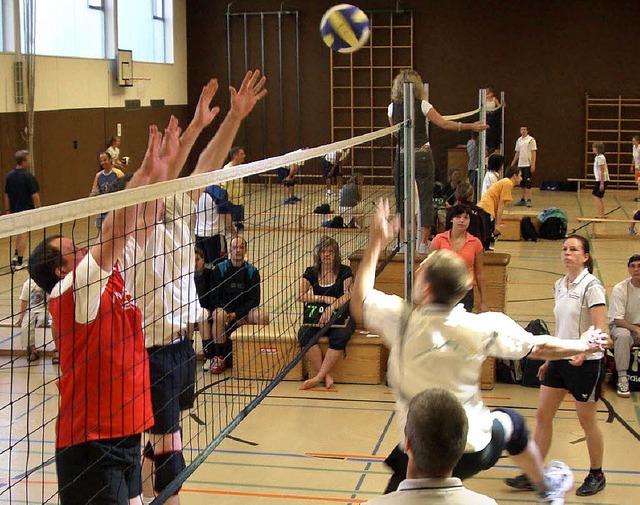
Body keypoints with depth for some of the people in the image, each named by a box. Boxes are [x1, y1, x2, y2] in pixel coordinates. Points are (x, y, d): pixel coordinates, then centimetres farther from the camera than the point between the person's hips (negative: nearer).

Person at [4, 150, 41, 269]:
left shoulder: (9, 176, 3)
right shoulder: (28, 176, -15)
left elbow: (6, 195, 7)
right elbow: (35, 195, -16)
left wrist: (7, 210, 14)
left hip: (14, 210, 6)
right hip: (26, 210, -5)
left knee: (20, 234, 23)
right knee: (23, 235, 2)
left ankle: (16, 255, 13)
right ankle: (19, 262, 4)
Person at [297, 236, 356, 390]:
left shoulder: (344, 271, 4)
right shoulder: (311, 273, 10)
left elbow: (349, 295, -9)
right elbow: (300, 296, 1)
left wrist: (331, 308, -24)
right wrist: (324, 299, -9)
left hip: (340, 316, -2)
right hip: (316, 317, 2)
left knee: (340, 336, -36)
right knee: (304, 334, -30)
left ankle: (319, 376, -27)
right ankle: (326, 376, -27)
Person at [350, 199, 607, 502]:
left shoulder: (400, 319, -17)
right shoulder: (483, 326, -14)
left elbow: (359, 303, 3)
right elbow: (540, 348, -1)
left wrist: (375, 244, 9)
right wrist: (583, 345, 18)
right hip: (474, 451, 3)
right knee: (510, 422, 32)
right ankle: (548, 488, 56)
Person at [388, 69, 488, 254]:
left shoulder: (392, 107, 2)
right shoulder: (422, 105, -7)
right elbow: (443, 124, -12)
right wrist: (471, 126, -7)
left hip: (402, 155, 2)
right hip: (422, 155, -2)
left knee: (402, 199, 9)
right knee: (426, 199, 4)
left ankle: (402, 242, 9)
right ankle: (423, 243, 4)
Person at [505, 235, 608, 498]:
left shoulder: (591, 286, -14)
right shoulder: (560, 286, 8)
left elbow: (599, 329, -20)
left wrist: (583, 350, -36)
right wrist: (549, 359, 19)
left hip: (586, 362, -7)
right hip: (560, 359, 7)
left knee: (587, 421, 6)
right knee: (542, 415, 5)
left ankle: (596, 475, 26)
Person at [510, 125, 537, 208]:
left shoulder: (531, 140, -5)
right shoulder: (519, 140, 13)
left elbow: (534, 152, -8)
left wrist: (533, 164, -16)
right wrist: (512, 164, 17)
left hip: (528, 165, -6)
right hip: (520, 164, 6)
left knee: (528, 182, -7)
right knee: (521, 183, 8)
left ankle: (528, 200, -3)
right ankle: (522, 200, 14)